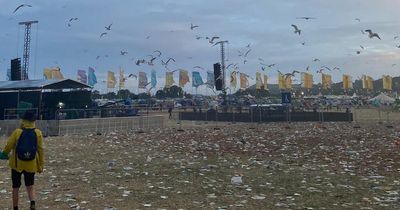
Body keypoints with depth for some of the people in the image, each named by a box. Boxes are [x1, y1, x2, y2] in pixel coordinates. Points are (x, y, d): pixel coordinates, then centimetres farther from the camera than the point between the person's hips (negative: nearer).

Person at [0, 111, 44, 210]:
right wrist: (41, 165, 6)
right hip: (31, 165, 1)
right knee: (30, 186, 14)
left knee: (16, 187, 15)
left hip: (17, 164, -1)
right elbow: (40, 150, -3)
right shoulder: (38, 133, -6)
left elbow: (8, 146, -1)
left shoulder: (17, 132, -10)